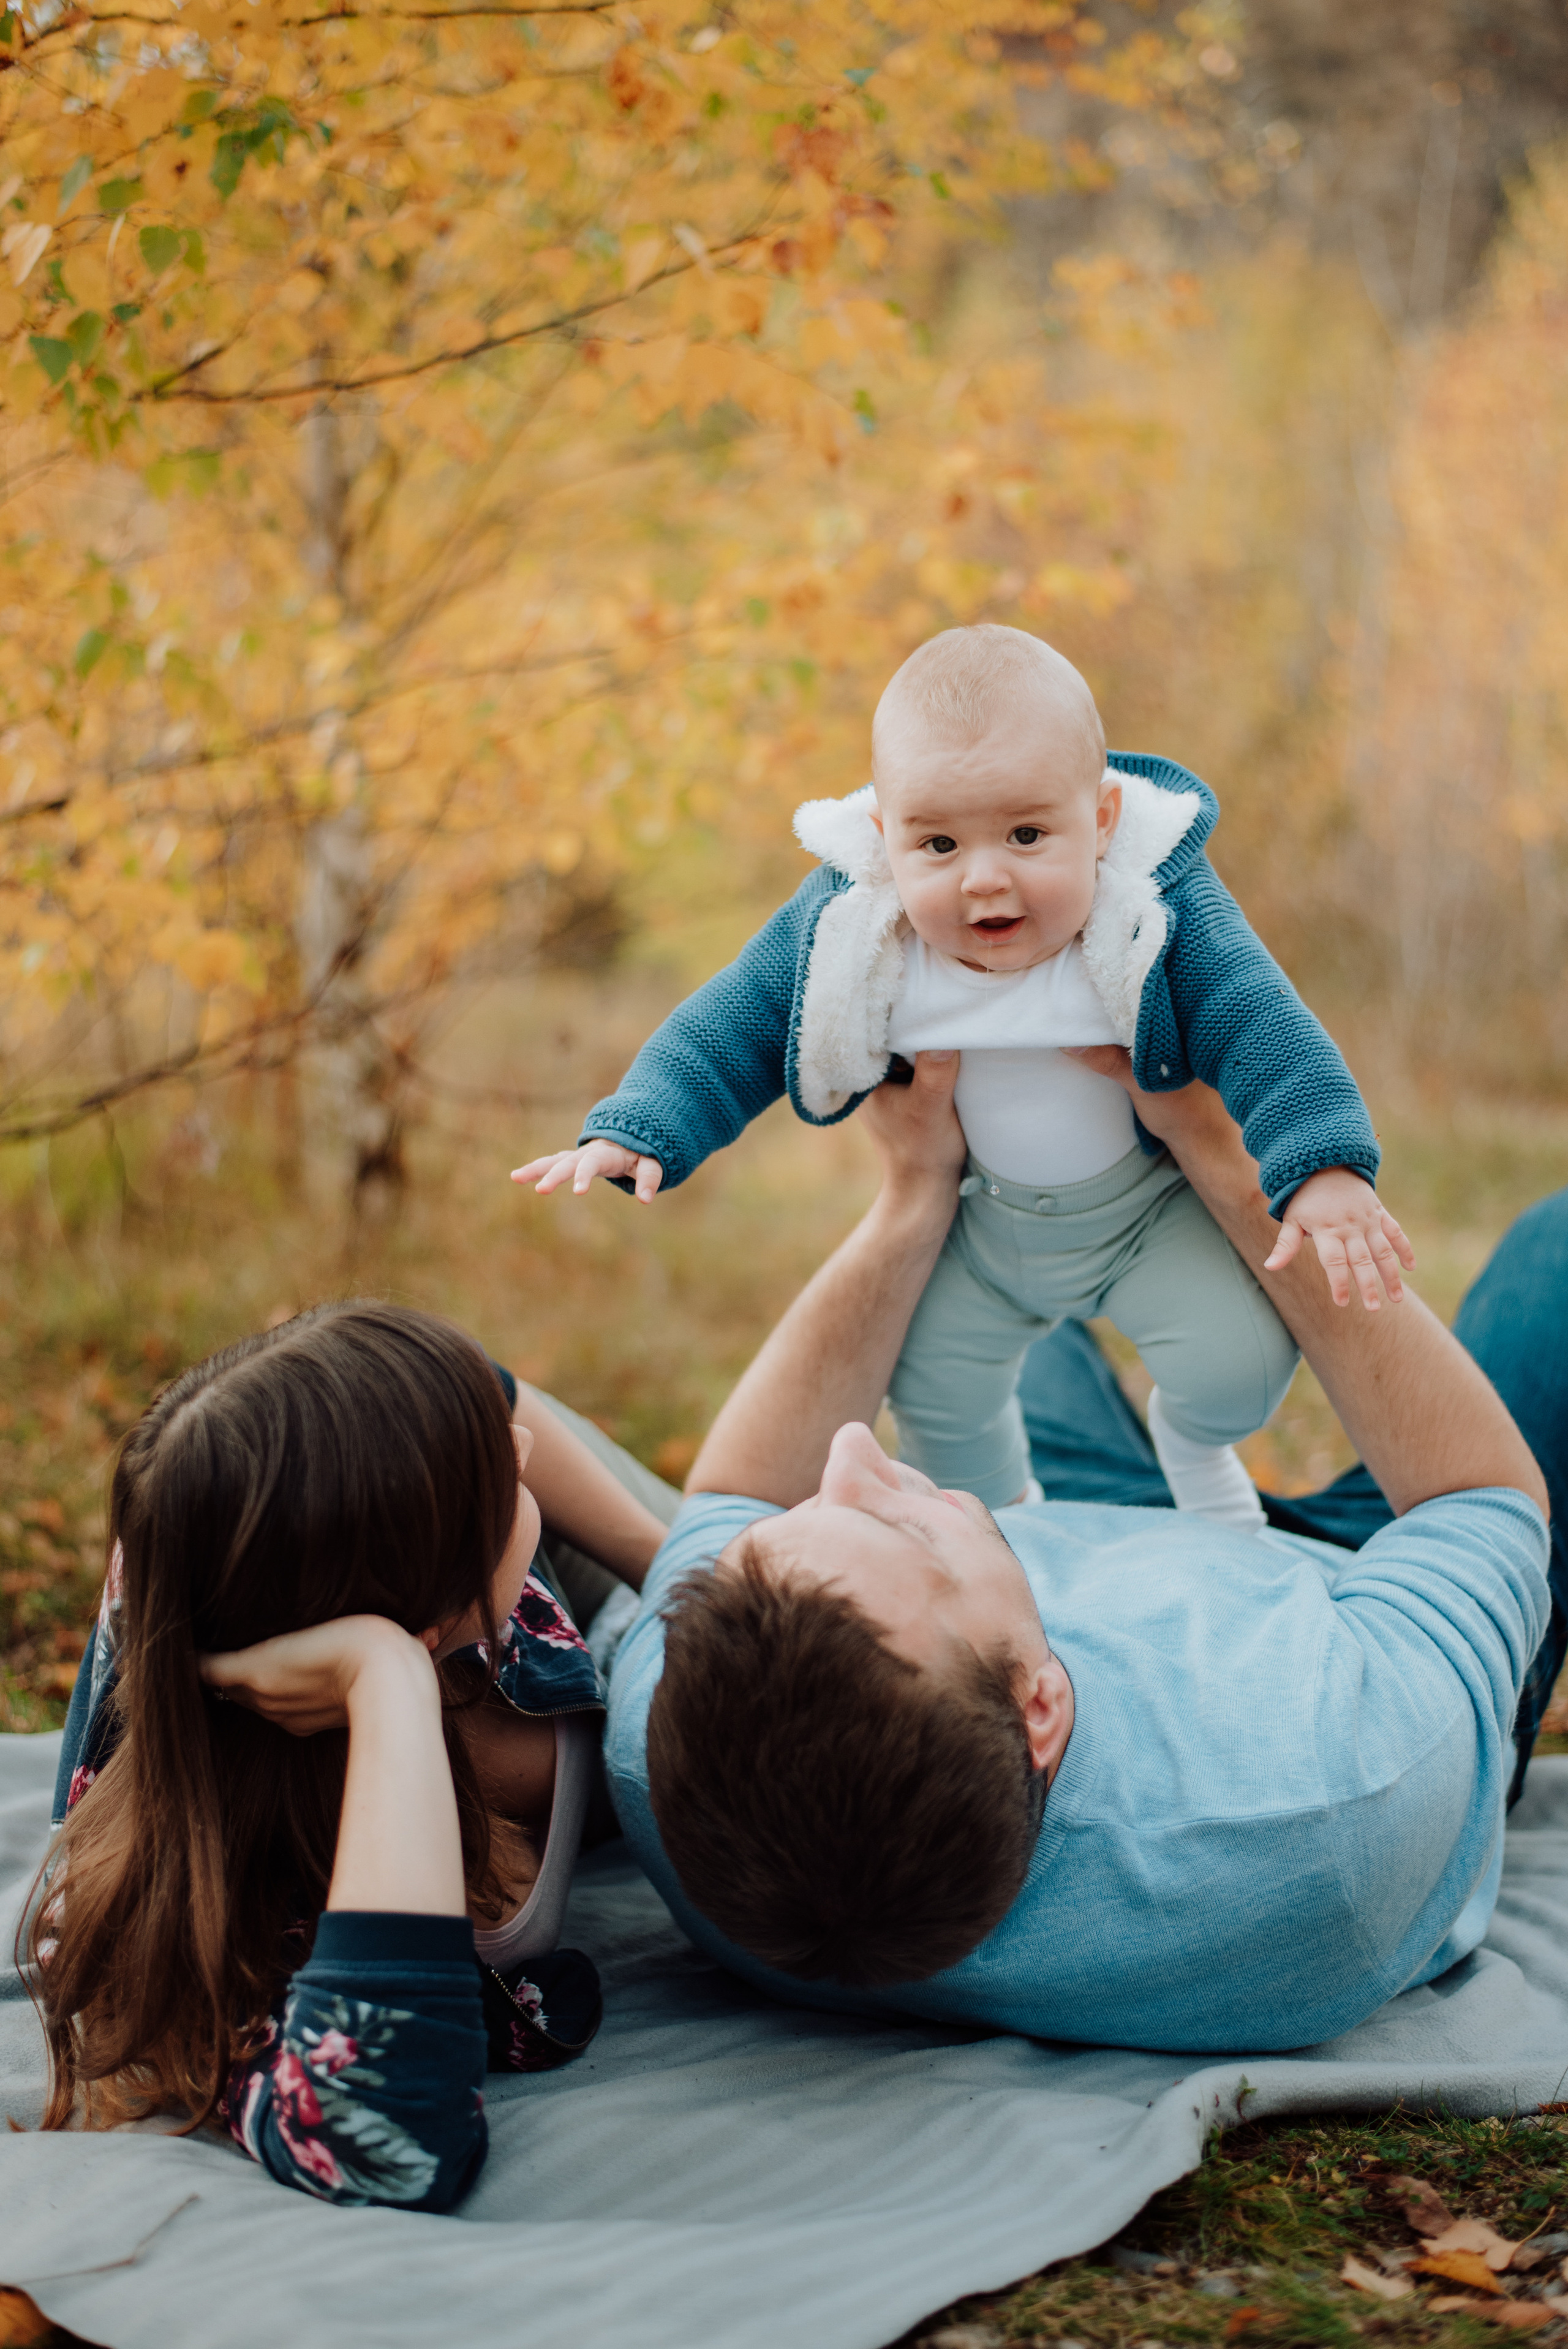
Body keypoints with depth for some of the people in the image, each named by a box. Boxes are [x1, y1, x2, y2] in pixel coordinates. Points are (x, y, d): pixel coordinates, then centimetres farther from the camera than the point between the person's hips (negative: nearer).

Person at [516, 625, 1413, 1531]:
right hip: (984, 1217, 2)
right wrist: (634, 1130, -29)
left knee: (1238, 1363, -15)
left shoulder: (1165, 912, -31)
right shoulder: (844, 929, -25)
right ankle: (1003, 1515, 45)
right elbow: (731, 1031, -16)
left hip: (1153, 1206, -2)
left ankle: (1192, 1442, 25)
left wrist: (1324, 1172, -43)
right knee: (935, 1391, 9)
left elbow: (1259, 1029, -29)